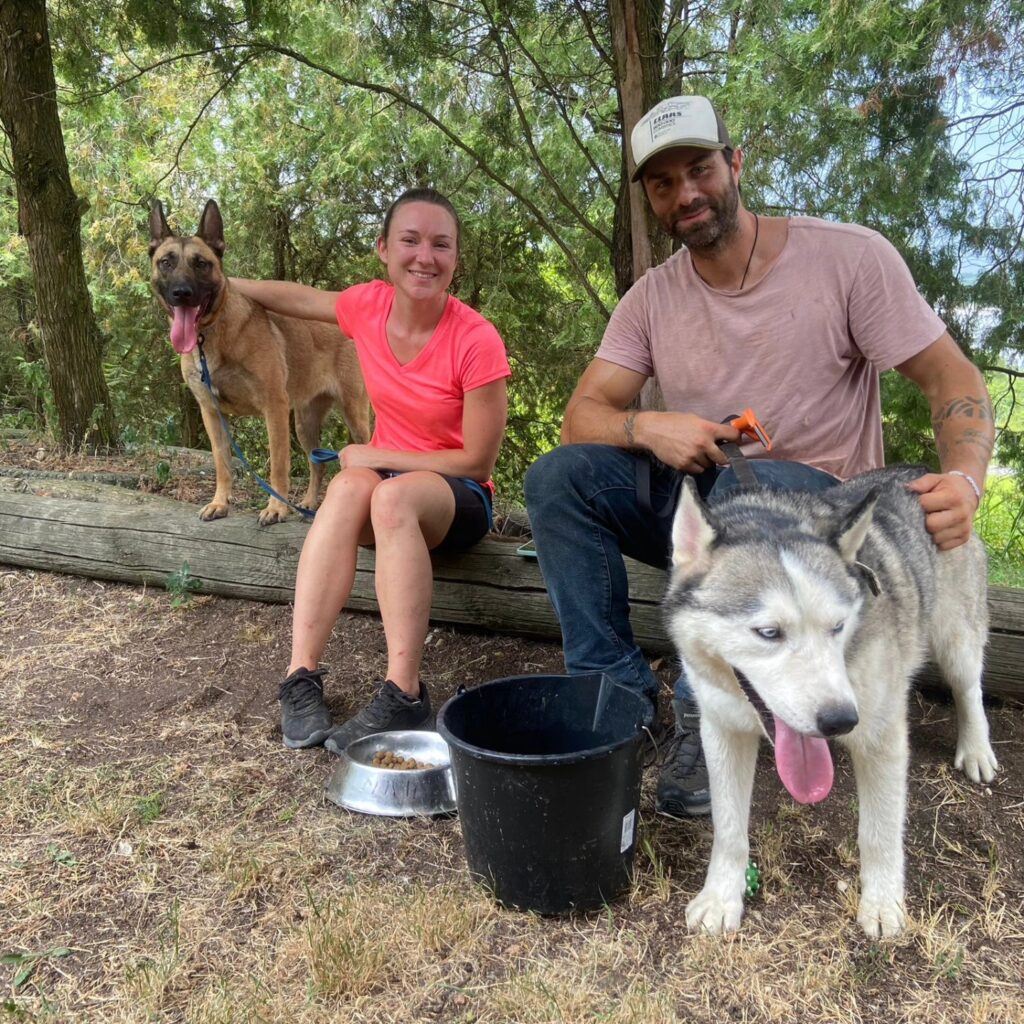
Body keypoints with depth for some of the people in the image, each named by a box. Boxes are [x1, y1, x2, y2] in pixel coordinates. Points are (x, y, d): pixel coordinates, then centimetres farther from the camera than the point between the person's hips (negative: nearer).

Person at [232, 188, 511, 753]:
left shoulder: (477, 341, -20)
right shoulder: (369, 305, -6)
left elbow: (478, 460, -16)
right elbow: (297, 298, 16)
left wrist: (375, 455, -13)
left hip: (457, 495, -4)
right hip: (385, 473, 4)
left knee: (392, 495, -37)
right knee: (351, 484, -32)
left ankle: (403, 696, -39)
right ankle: (302, 678, -34)